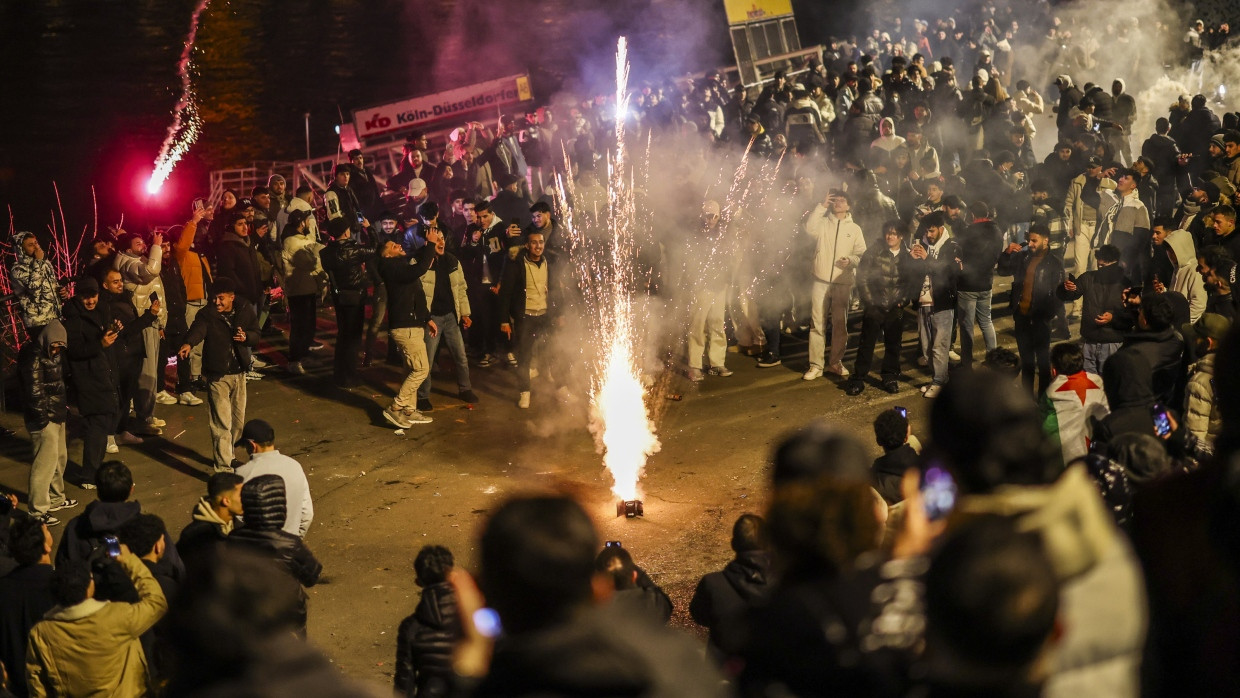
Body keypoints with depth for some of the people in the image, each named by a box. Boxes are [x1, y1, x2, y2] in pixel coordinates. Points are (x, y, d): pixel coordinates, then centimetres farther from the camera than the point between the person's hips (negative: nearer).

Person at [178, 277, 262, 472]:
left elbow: (256, 335, 5)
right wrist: (188, 344, -53)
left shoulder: (245, 311, -1)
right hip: (217, 375, -5)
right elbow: (197, 329, -31)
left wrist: (246, 337, -19)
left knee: (238, 420, 17)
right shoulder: (207, 314, -12)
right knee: (222, 424, -10)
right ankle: (223, 468, -9)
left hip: (239, 373, 5)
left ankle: (227, 455, 39)